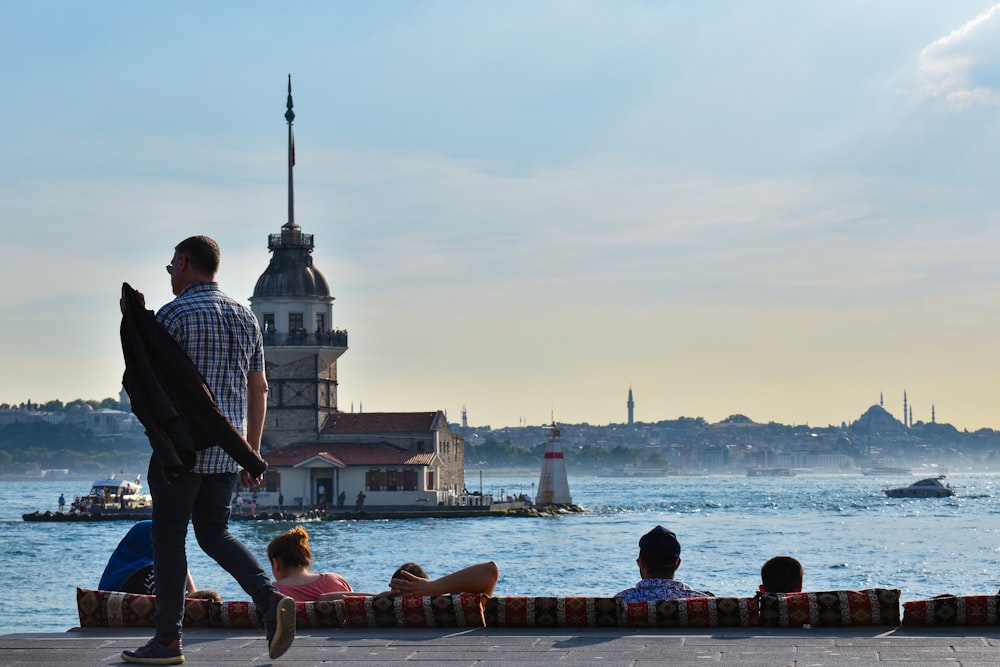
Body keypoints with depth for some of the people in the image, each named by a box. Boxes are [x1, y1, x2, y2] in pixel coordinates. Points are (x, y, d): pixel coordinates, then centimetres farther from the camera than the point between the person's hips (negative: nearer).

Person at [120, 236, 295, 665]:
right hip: (228, 449, 6)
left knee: (168, 537, 3)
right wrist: (253, 451, 17)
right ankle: (271, 598, -7)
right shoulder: (244, 316, 11)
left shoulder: (174, 314, -9)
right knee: (214, 533, 14)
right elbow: (259, 388, 13)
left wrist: (130, 323, 1)